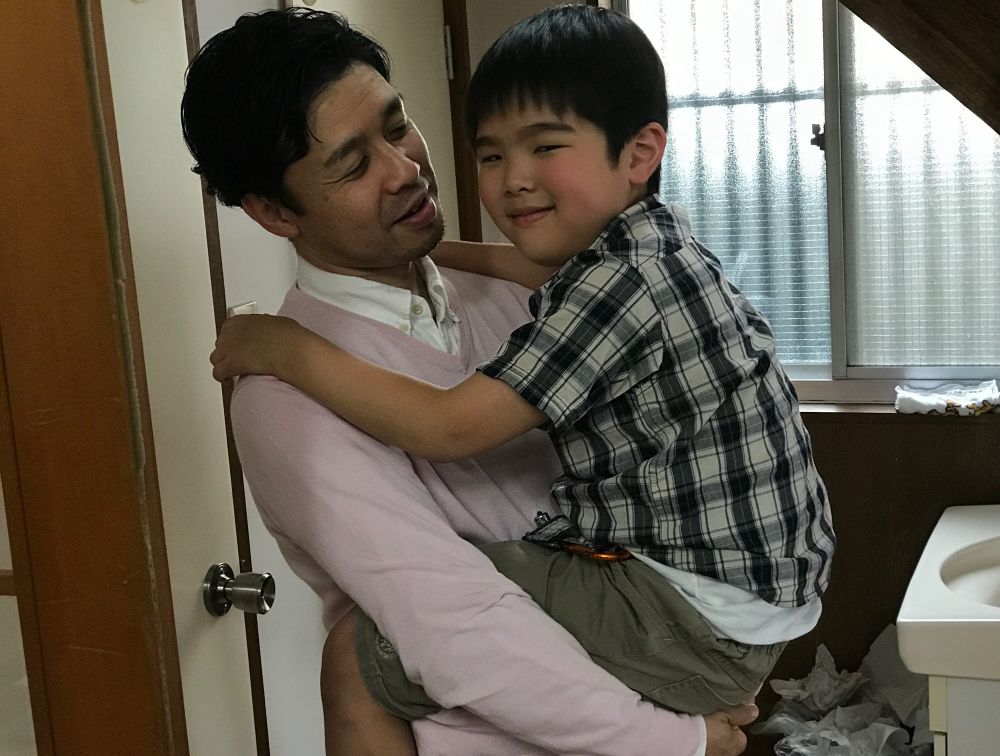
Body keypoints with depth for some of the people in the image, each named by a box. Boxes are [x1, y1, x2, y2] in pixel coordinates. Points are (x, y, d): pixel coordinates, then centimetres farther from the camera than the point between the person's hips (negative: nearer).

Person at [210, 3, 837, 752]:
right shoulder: (651, 245, 9)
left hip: (709, 629, -10)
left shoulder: (620, 283, -20)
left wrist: (289, 351, -15)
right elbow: (527, 269, 31)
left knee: (373, 634, -12)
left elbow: (451, 429, -23)